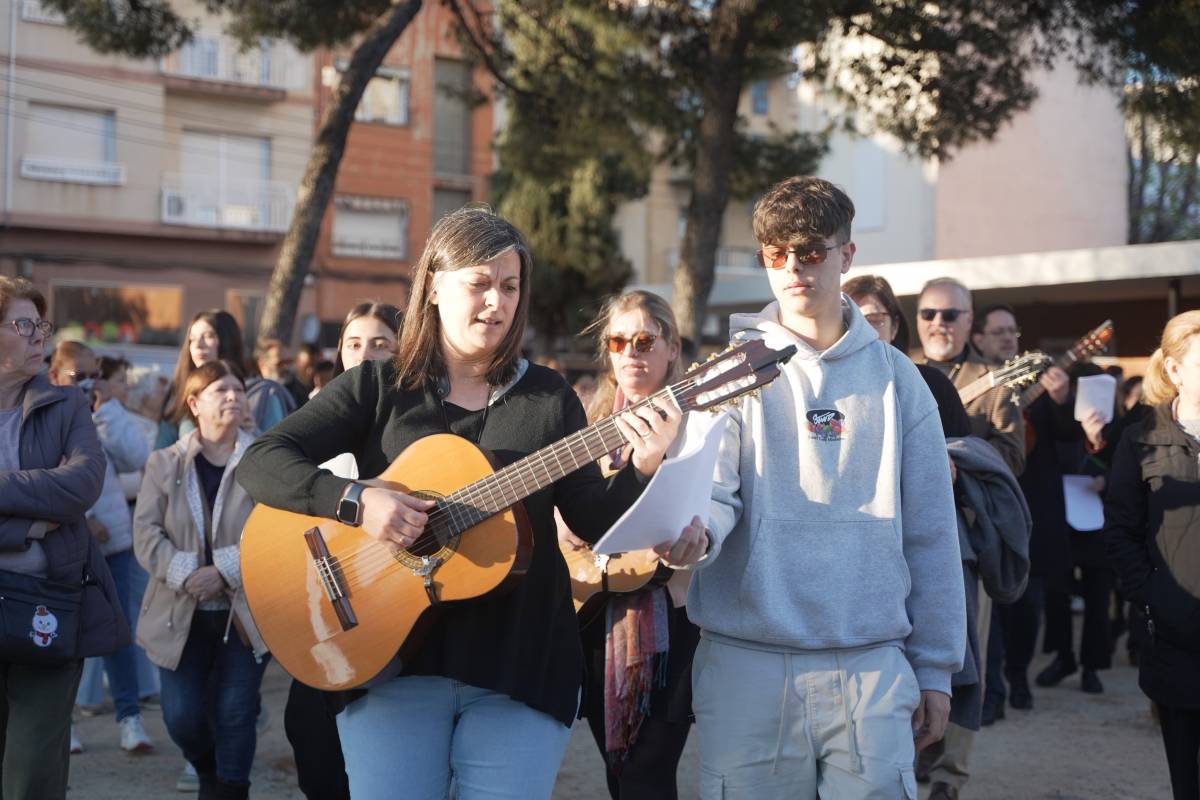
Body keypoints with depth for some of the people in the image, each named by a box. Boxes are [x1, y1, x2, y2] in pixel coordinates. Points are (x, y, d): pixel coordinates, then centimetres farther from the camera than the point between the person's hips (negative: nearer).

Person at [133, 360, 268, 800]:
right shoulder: (164, 463, 7)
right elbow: (146, 532, -2)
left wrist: (224, 572, -18)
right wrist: (186, 575, -17)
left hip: (246, 612, -1)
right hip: (182, 615, 2)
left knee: (235, 713, 0)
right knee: (182, 716, 2)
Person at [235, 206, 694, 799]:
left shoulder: (548, 397, 7)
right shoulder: (378, 387, 2)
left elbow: (595, 521, 3)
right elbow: (260, 462, -6)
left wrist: (643, 469, -16)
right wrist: (355, 500, -21)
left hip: (521, 663, 1)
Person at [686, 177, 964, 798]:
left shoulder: (894, 378, 7)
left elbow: (930, 533, 7)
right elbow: (712, 494, -7)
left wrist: (935, 668, 5)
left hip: (871, 669, 1)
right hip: (745, 665, -1)